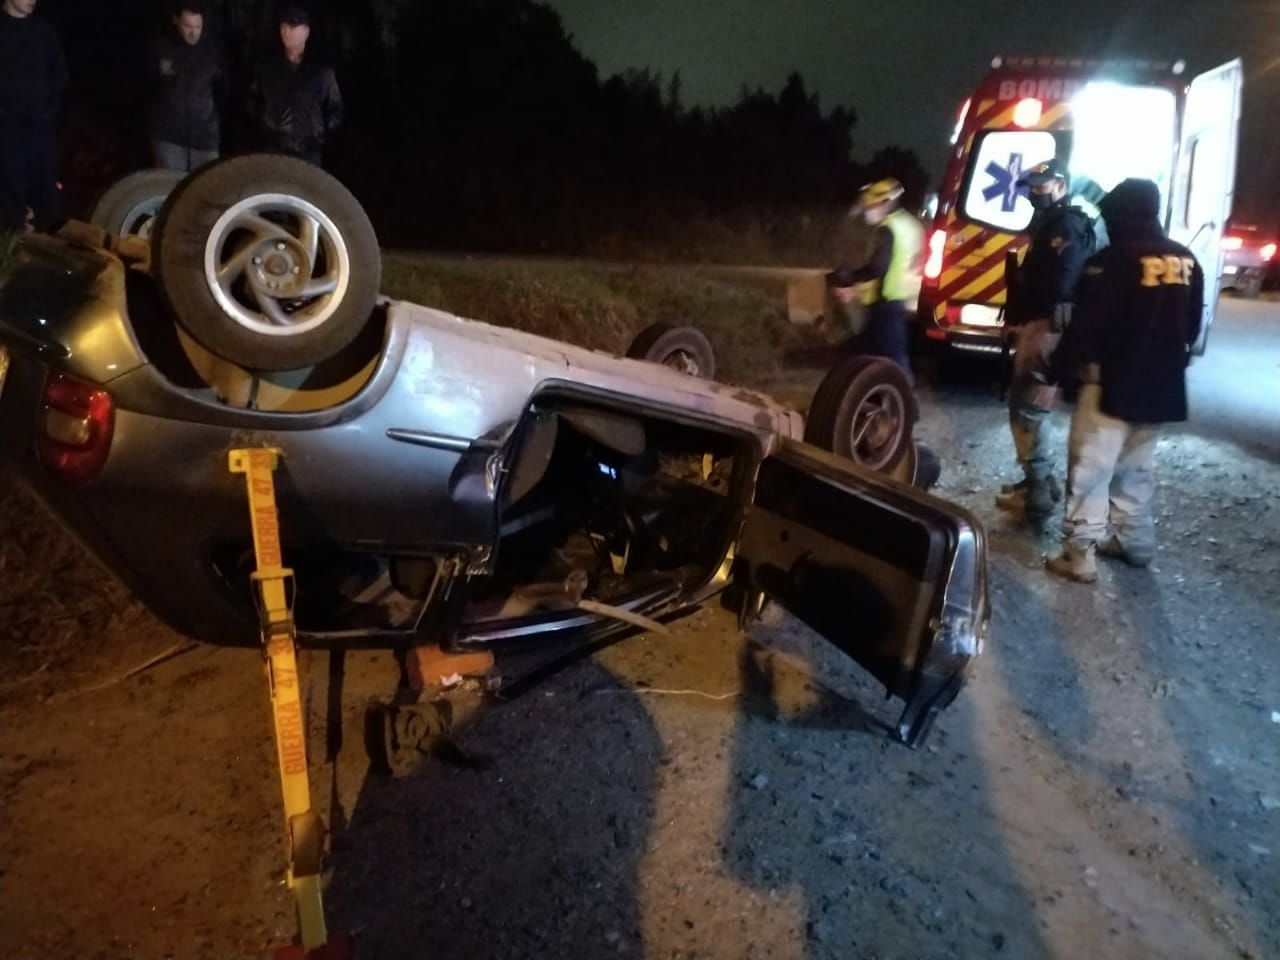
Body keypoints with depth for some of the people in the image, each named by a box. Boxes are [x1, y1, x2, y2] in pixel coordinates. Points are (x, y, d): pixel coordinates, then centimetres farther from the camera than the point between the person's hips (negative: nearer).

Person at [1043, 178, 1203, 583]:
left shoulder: (1113, 260, -14)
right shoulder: (1186, 262, 10)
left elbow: (1086, 325, -15)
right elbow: (1192, 326, 17)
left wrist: (1059, 370, -7)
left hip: (1112, 383, -7)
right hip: (1162, 386, 7)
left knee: (1090, 468, -4)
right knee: (1137, 467, 19)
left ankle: (1080, 554, -4)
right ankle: (1135, 541, 27)